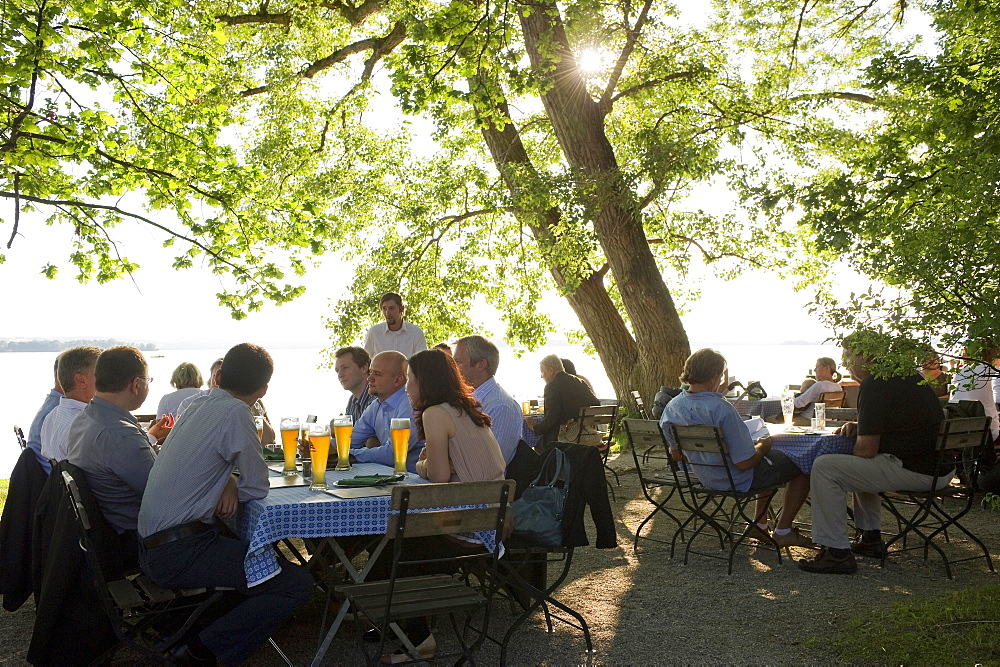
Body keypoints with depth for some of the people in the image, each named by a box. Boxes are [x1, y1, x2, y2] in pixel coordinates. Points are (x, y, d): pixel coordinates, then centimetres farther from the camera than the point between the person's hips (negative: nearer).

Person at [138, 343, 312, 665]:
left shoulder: (197, 406, 11)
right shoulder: (235, 413, -15)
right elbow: (259, 487, -12)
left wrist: (228, 482, 3)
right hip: (178, 552, -9)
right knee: (297, 584, -12)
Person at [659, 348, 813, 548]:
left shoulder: (671, 407, -8)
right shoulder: (722, 409, -32)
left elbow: (676, 455, 6)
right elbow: (745, 462, -29)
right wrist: (762, 447, -7)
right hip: (738, 480, -8)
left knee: (775, 459, 31)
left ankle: (760, 525, 34)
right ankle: (783, 531, 15)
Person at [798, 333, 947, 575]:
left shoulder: (874, 385, -15)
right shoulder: (908, 375, 15)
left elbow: (867, 450, -17)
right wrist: (859, 427, 13)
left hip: (915, 471, -10)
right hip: (941, 468, 10)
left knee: (824, 468, -12)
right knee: (860, 466, 33)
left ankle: (837, 553, -9)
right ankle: (871, 538, 31)